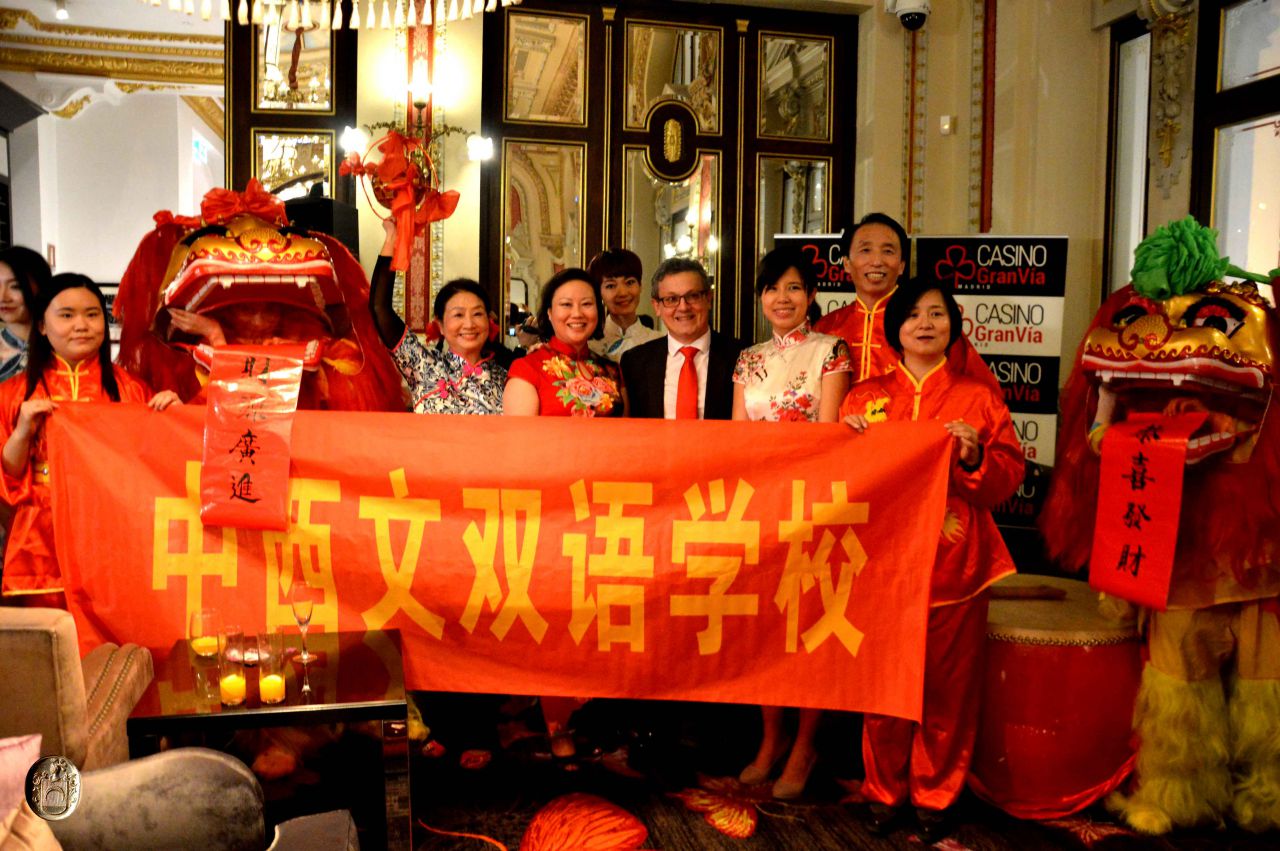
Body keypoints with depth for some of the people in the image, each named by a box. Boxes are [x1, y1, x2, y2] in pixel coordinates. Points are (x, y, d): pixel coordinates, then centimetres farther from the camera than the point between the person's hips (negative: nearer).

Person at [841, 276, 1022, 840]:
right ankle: (884, 790, 23)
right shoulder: (865, 396, 10)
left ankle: (935, 795, 23)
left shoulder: (977, 397, 6)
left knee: (948, 687, 5)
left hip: (953, 566, 0)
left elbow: (1008, 478, 2)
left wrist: (975, 457, -16)